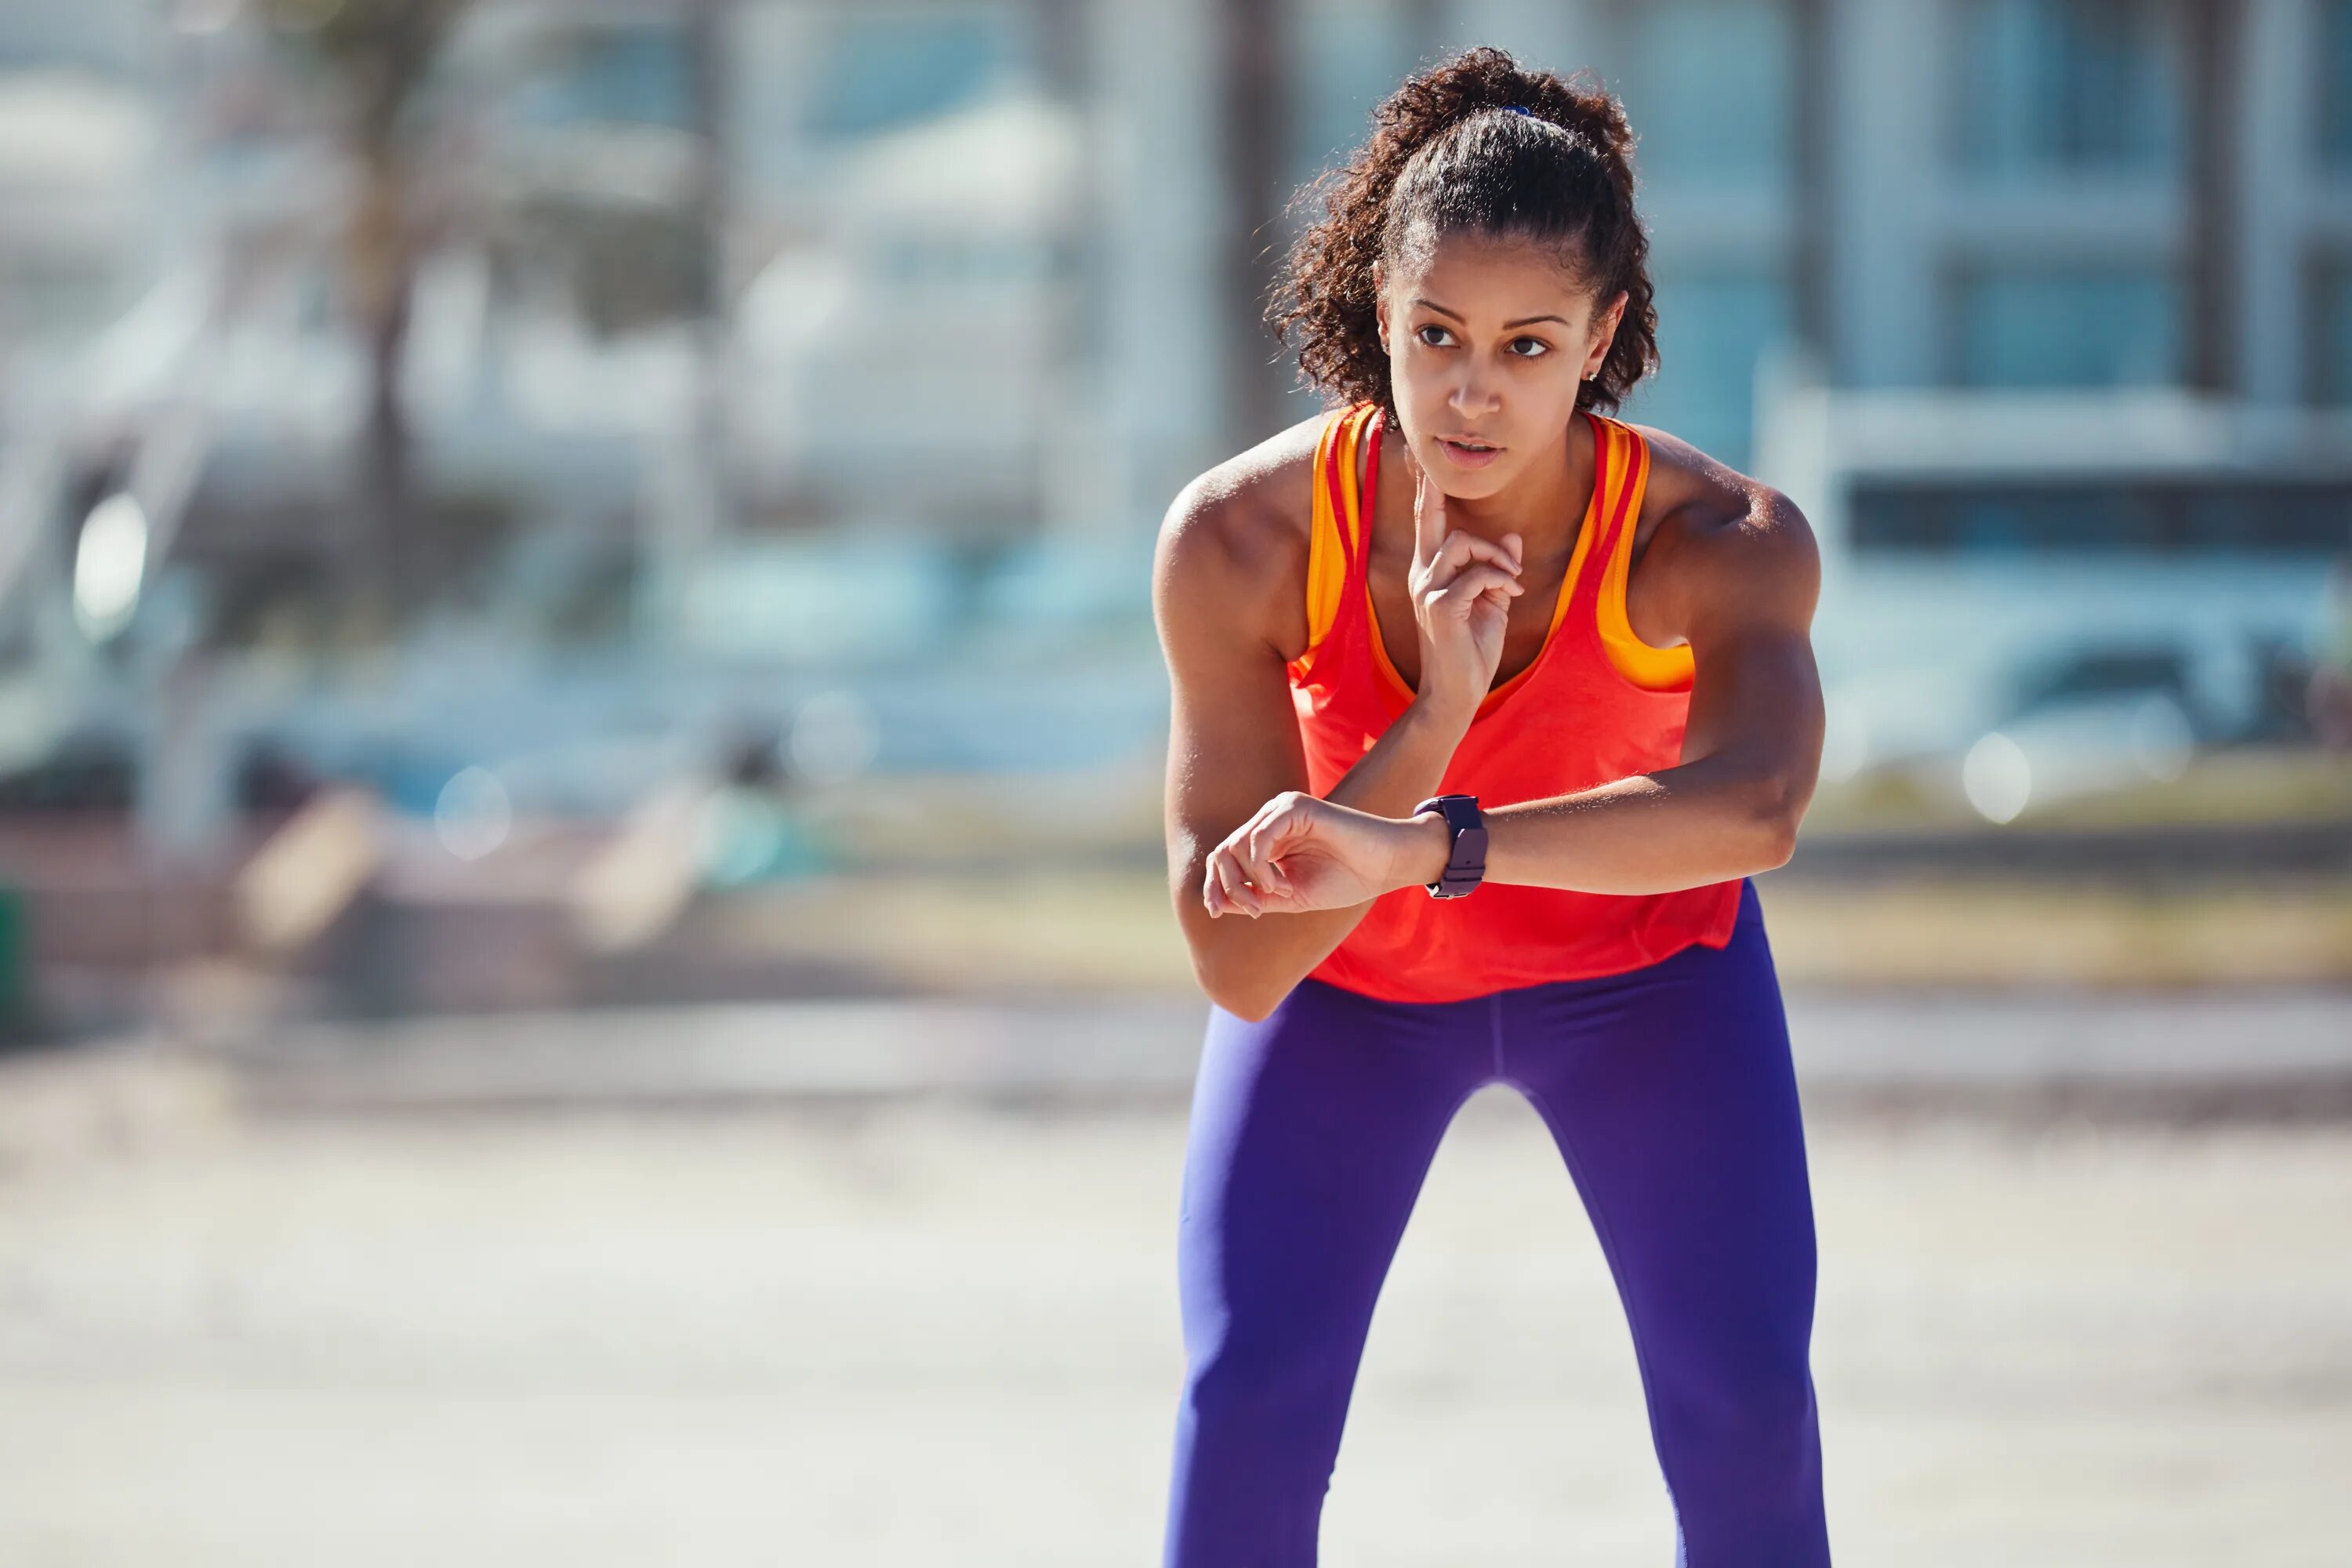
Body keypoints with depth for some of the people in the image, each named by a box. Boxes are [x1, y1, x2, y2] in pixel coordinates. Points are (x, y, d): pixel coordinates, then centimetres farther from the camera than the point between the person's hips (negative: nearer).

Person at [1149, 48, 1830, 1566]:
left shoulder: (1726, 542, -35)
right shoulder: (1238, 542, -33)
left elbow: (1756, 807, -57)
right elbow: (1240, 965, -34)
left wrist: (1421, 845, -67)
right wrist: (1436, 717, -47)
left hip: (1646, 956, 0)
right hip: (1348, 983, 0)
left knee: (1745, 1405, -11)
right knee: (1246, 1405, -12)